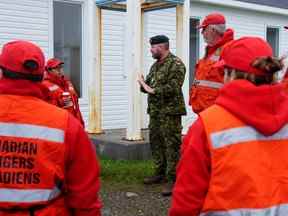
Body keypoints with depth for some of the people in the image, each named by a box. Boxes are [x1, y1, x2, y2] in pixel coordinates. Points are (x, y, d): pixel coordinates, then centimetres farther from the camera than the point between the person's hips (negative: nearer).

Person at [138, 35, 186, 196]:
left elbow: (173, 88, -21)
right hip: (155, 111, 9)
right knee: (156, 143, 15)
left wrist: (153, 90, -19)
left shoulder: (176, 64, -11)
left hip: (170, 112, -9)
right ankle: (160, 173, 27)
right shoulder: (156, 65, 19)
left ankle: (172, 179, -3)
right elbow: (149, 83, 23)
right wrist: (144, 85, 0)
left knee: (172, 145, -6)